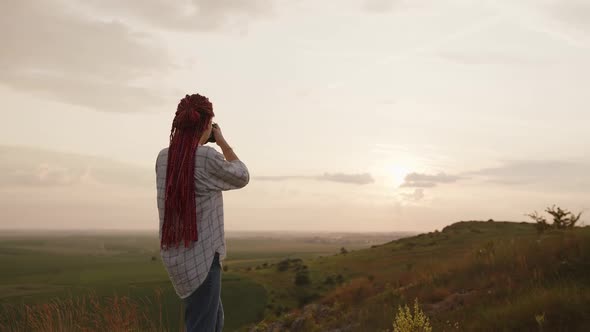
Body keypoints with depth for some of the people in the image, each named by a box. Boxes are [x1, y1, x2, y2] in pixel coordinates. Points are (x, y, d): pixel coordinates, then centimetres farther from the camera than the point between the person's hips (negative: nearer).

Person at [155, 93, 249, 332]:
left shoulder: (163, 158, 2)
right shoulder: (207, 157, -15)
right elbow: (241, 176, 2)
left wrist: (187, 143, 16)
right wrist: (222, 142, 10)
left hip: (175, 255, 8)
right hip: (201, 257, -8)